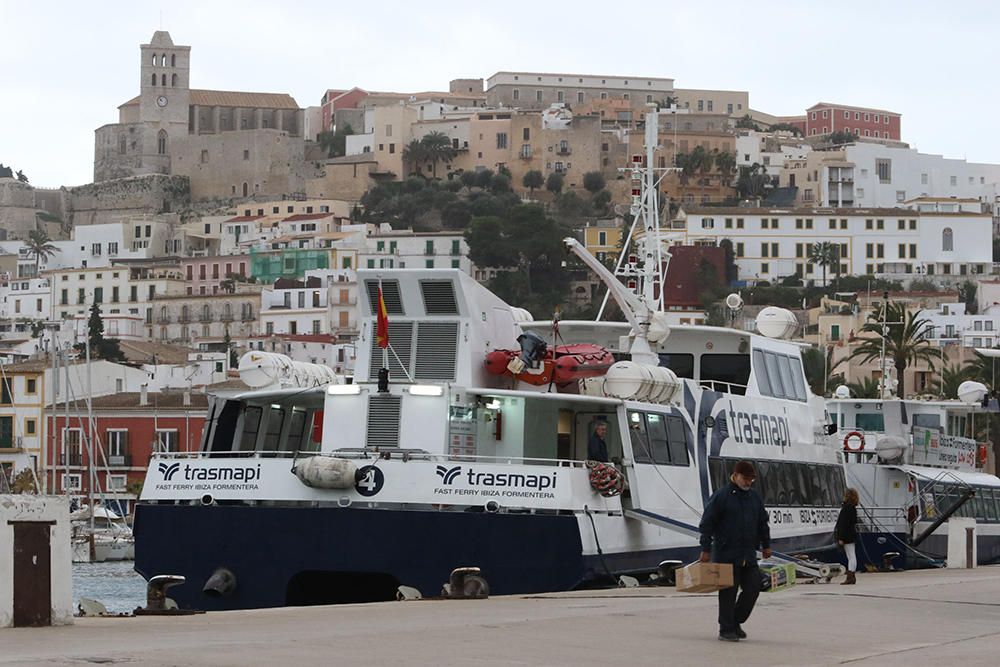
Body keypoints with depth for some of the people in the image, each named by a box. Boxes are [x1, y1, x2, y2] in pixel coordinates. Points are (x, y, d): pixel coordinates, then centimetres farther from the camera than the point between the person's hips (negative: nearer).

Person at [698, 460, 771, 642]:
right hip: (726, 554, -6)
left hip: (748, 556, 6)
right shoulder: (721, 497, -7)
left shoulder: (754, 497, 13)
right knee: (728, 592, -3)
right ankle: (726, 629, 4)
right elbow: (706, 524, -8)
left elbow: (763, 523, 23)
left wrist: (766, 545, 20)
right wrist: (705, 550, -11)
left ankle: (736, 622, 19)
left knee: (753, 588, 3)